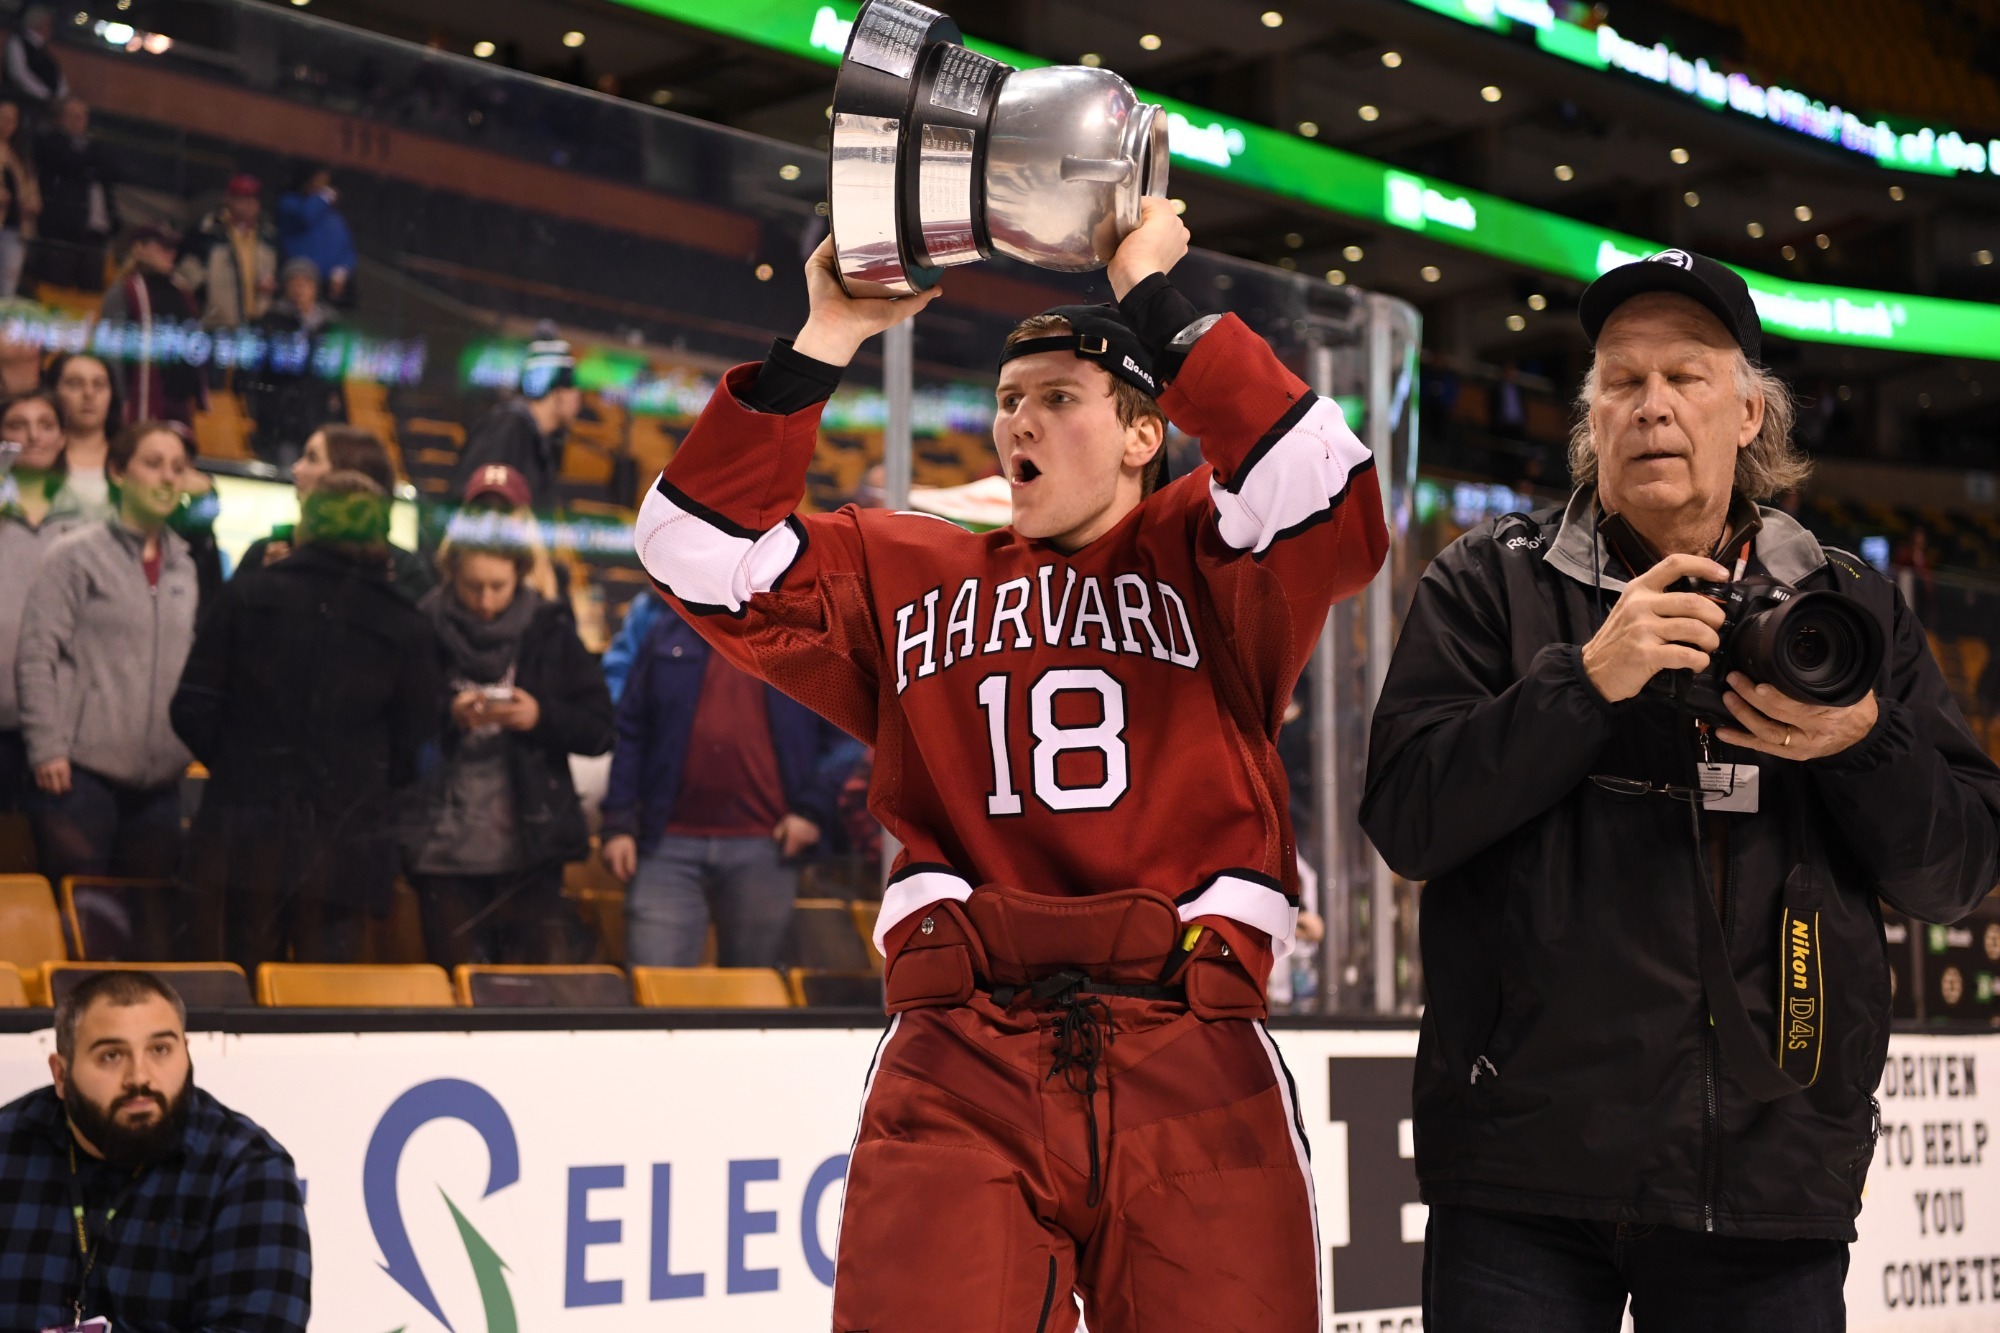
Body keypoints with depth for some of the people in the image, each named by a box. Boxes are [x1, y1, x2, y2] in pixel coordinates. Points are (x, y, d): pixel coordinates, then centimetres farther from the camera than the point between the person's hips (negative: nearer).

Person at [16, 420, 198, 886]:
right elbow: (36, 656, -6)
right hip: (83, 770, -4)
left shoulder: (188, 565, 11)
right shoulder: (77, 554, -2)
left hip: (160, 777, 4)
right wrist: (47, 748, -12)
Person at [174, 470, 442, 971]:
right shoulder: (405, 628, 0)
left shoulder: (246, 595, 0)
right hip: (344, 853, 0)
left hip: (241, 841, 0)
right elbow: (417, 747, 2)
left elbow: (193, 709, 0)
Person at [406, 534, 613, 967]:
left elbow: (600, 731, 3)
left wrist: (543, 717, -14)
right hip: (445, 850, 0)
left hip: (529, 846, 0)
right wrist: (448, 717, -18)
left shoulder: (548, 631, 4)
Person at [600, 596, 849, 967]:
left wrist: (813, 807, -5)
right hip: (670, 843, 0)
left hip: (763, 849, 0)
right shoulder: (671, 630, 10)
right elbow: (631, 730, 8)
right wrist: (618, 822, 2)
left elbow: (842, 730, 7)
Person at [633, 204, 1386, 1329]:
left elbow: (1325, 493, -7)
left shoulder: (1203, 560, 13)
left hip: (1191, 1064, -1)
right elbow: (702, 548, 12)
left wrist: (1152, 292, -2)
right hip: (960, 1066, 1)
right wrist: (827, 339, 6)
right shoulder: (905, 575, 20)